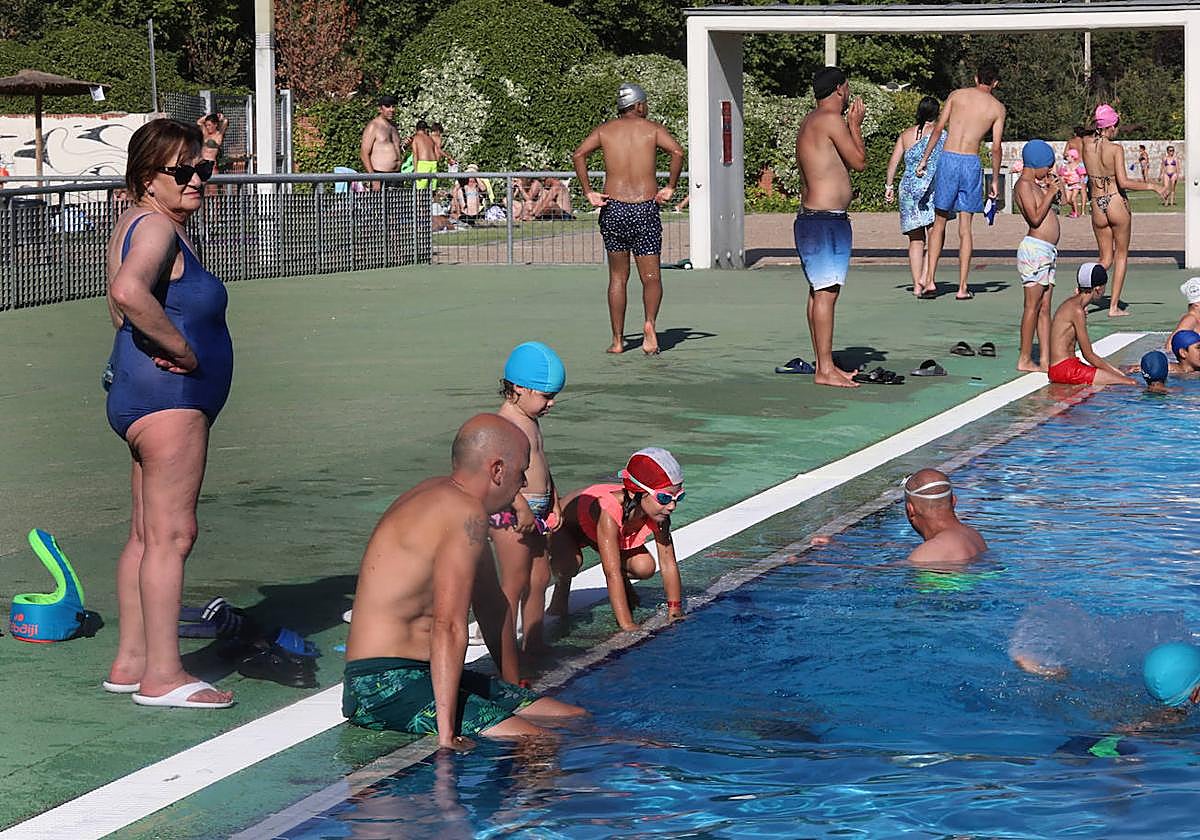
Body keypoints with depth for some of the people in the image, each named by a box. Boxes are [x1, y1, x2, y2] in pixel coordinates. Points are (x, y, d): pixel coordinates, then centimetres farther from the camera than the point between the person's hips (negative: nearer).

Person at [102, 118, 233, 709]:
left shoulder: (139, 224, 19)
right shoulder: (157, 227, -14)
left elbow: (119, 307, 32)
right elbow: (129, 291, -34)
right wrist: (182, 350, -23)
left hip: (141, 395, 11)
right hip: (168, 396, -11)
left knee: (146, 535, 12)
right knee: (171, 533, -10)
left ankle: (130, 663, 17)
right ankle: (162, 675, -10)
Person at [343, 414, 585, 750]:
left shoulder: (449, 498, 14)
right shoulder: (465, 513, -18)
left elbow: (491, 605, 23)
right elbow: (448, 627, -27)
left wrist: (514, 691, 28)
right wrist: (447, 732, -31)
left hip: (422, 674, 11)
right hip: (387, 684, -11)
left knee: (576, 720, 5)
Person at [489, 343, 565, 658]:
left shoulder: (530, 420, 14)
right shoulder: (505, 423, -18)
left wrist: (553, 503, 21)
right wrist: (522, 509, -28)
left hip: (537, 510, 10)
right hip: (512, 513, -10)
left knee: (540, 577, 15)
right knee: (515, 582, -4)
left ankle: (533, 642, 25)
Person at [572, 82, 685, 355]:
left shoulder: (605, 130, 8)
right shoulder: (652, 128, 4)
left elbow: (579, 154, -7)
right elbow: (677, 151, -13)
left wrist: (588, 192, -4)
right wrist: (669, 188, -6)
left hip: (613, 209, 2)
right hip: (645, 210, -2)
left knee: (617, 279, 12)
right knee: (651, 278, 4)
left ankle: (618, 340, 11)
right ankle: (650, 322, -22)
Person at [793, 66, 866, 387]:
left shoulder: (809, 121, 16)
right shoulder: (831, 120, -13)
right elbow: (859, 162, -10)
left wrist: (849, 124, 22)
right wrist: (855, 125, 2)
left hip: (811, 216, 11)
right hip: (826, 219, -11)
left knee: (819, 291, 12)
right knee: (826, 292, -11)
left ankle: (825, 364, 17)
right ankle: (825, 370, -13)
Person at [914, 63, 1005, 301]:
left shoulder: (957, 95, 9)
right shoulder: (997, 108, 6)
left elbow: (938, 128, 5)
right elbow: (996, 147, 3)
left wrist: (924, 158, 10)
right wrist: (995, 180, 10)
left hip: (948, 158, 1)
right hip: (971, 162, -1)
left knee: (939, 221, 10)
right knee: (965, 228, 4)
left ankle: (930, 278, 2)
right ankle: (962, 287, 2)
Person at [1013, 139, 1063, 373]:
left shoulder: (1035, 185, 19)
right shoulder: (1024, 185, -10)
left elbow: (1049, 212, 23)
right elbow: (1035, 218, -18)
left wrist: (1054, 191, 13)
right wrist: (1050, 194, -11)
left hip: (1048, 251, 10)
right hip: (1034, 248, -10)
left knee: (1045, 307, 8)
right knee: (1033, 306, -6)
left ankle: (1045, 360, 9)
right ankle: (1025, 360, -3)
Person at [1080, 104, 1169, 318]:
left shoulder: (1087, 144, 0)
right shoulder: (1116, 149, -12)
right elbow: (1123, 182, -18)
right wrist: (1149, 186, -7)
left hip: (1097, 206, 4)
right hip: (1117, 203, -4)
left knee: (1106, 259, 16)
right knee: (1121, 255, 12)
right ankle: (1114, 306, 8)